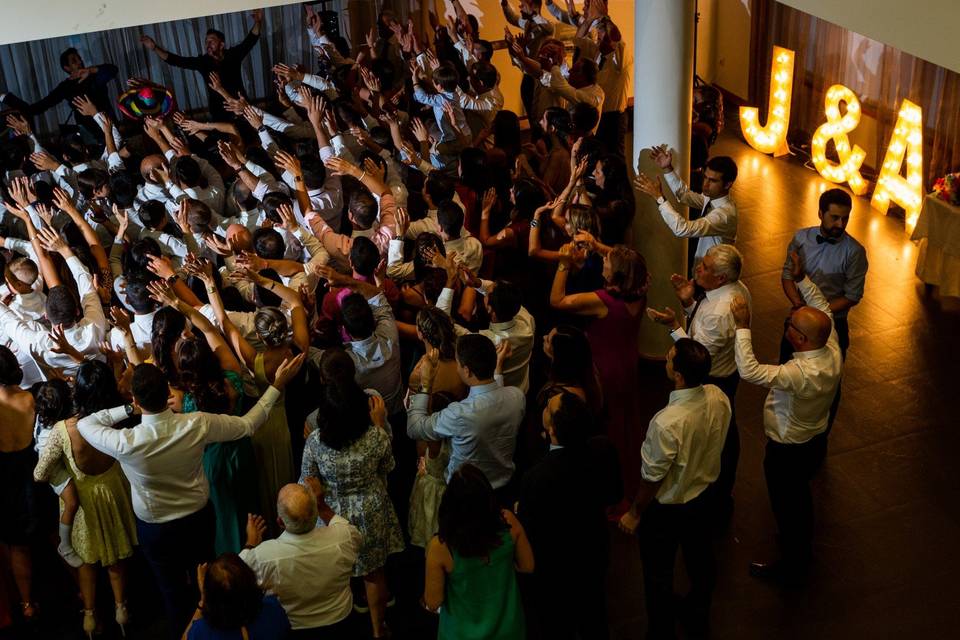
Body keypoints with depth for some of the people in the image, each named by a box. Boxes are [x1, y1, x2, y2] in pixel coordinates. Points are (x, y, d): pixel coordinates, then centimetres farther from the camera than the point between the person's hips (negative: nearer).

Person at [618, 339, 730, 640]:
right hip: (702, 494, 7)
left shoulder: (667, 423, -40)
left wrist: (634, 514, -8)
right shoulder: (719, 398, -20)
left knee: (659, 575, 19)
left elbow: (652, 478, -25)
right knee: (700, 558, 30)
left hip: (666, 509, -7)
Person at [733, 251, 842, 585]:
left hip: (787, 451, -8)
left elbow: (749, 371, -46)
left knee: (787, 505, 16)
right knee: (800, 495, 31)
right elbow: (824, 309, -1)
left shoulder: (801, 374, -42)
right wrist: (801, 279, -7)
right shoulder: (833, 351, -18)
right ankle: (802, 546, 54)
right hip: (815, 440, 8)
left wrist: (743, 326, -41)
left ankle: (791, 566, 38)